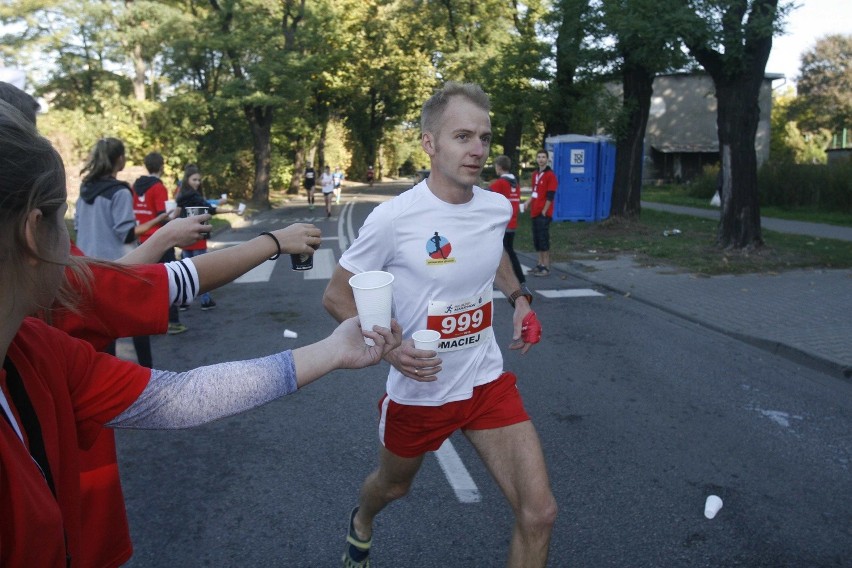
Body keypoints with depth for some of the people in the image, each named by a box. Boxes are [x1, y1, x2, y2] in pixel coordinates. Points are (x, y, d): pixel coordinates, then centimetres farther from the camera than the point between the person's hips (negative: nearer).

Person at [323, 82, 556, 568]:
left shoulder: (498, 208, -6)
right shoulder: (394, 218, -22)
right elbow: (337, 296, -11)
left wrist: (519, 298, 7)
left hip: (488, 382, 3)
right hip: (419, 391, -3)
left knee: (539, 513, -5)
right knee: (392, 487, 24)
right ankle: (362, 524, 63)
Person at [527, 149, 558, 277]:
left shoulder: (550, 175, -9)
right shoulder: (535, 174, 14)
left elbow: (550, 196, -13)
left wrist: (544, 211, -14)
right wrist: (529, 202, 7)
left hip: (544, 214, -8)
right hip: (535, 213, 8)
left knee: (543, 239, -7)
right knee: (536, 239, 11)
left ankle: (546, 267, -2)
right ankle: (540, 264, 20)